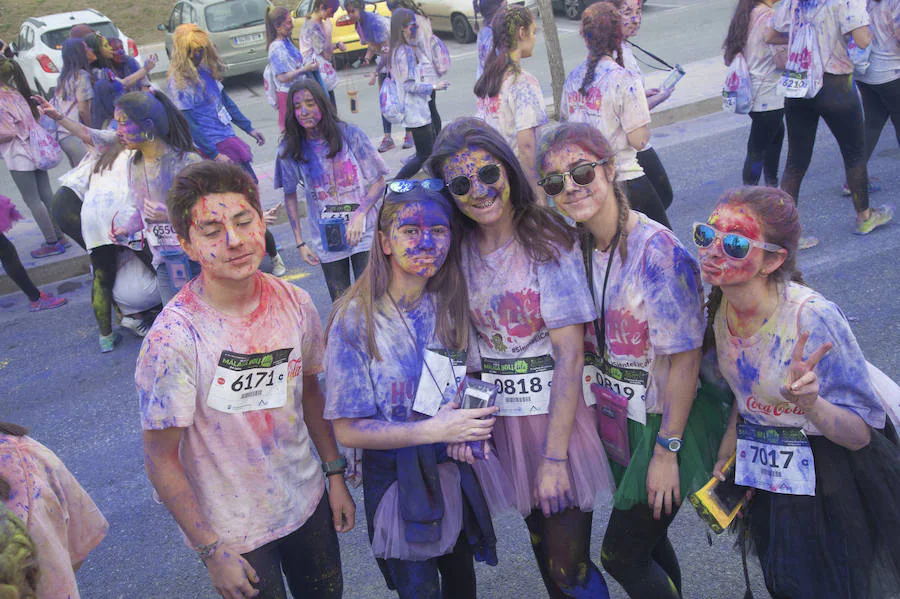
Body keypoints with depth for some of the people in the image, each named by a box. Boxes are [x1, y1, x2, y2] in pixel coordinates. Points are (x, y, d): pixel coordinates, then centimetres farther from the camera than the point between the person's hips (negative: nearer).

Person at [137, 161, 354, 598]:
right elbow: (160, 459, -17)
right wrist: (212, 551, -13)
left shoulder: (294, 304, -10)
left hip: (307, 501, 5)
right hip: (232, 529, -4)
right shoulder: (174, 337, -24)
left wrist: (335, 473, 7)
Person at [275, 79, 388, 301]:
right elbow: (290, 195, 8)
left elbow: (378, 181, -3)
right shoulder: (290, 149, -3)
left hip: (364, 233, -2)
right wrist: (299, 242, 5)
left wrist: (359, 215, -17)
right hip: (326, 240, 2)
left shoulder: (349, 134, -7)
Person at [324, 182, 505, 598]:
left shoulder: (449, 303, -6)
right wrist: (435, 430, -26)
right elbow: (348, 430, -18)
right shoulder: (356, 320, -20)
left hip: (456, 470, 5)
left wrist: (471, 425, -12)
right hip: (398, 480, -4)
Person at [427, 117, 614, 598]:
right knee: (543, 550, 20)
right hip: (501, 419, 4)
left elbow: (570, 353, -16)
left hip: (559, 415, -4)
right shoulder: (459, 247, 0)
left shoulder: (549, 240, -13)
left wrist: (555, 456, -19)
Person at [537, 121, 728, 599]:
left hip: (667, 421, -6)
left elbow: (684, 361, -21)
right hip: (621, 416, 7)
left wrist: (666, 451, -18)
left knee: (620, 555, 4)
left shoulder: (658, 250, -24)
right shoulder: (580, 246, -1)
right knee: (647, 542, 21)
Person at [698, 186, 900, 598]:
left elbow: (860, 435, -23)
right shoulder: (721, 305, -11)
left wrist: (810, 405, -43)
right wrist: (722, 464, 7)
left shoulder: (812, 317, -30)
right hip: (765, 485, 6)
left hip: (829, 484, -5)